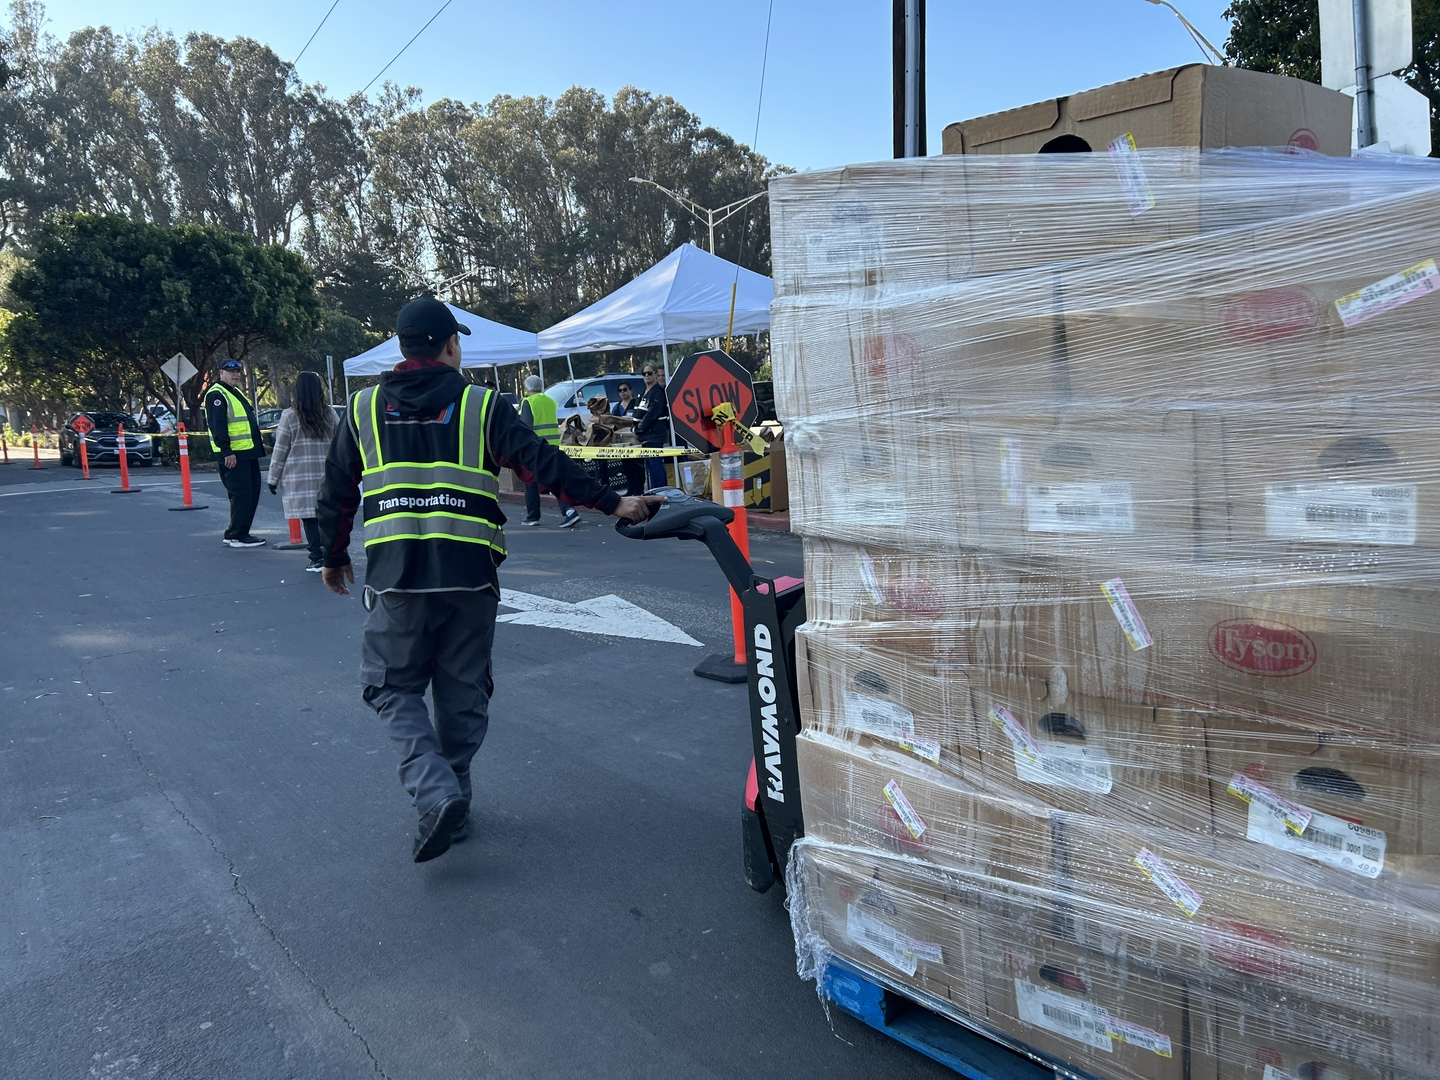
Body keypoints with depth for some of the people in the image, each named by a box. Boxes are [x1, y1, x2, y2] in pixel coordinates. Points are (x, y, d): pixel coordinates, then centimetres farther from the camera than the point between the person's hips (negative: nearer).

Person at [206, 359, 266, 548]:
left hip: (248, 452, 10)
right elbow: (217, 426, -20)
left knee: (252, 493, 12)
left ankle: (241, 532, 20)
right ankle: (236, 536, -3)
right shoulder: (217, 395, -11)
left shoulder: (236, 393, 21)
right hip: (232, 455, -10)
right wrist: (226, 451, -26)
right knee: (241, 495, -9)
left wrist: (258, 443, 22)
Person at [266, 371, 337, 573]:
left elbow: (280, 449, -2)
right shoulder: (330, 413, 4)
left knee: (309, 518, 1)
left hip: (300, 476, -3)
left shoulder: (290, 415, -5)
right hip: (327, 474, 3)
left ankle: (318, 559, 0)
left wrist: (273, 478, 6)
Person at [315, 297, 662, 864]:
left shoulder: (364, 409, 9)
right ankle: (455, 807, 25)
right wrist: (612, 503, -2)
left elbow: (336, 493, 14)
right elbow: (544, 465, -5)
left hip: (395, 575, 0)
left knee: (396, 688, 12)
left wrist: (333, 557, 27)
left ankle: (435, 794, -7)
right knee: (462, 692, 14)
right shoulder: (482, 406, 3)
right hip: (469, 575, 0)